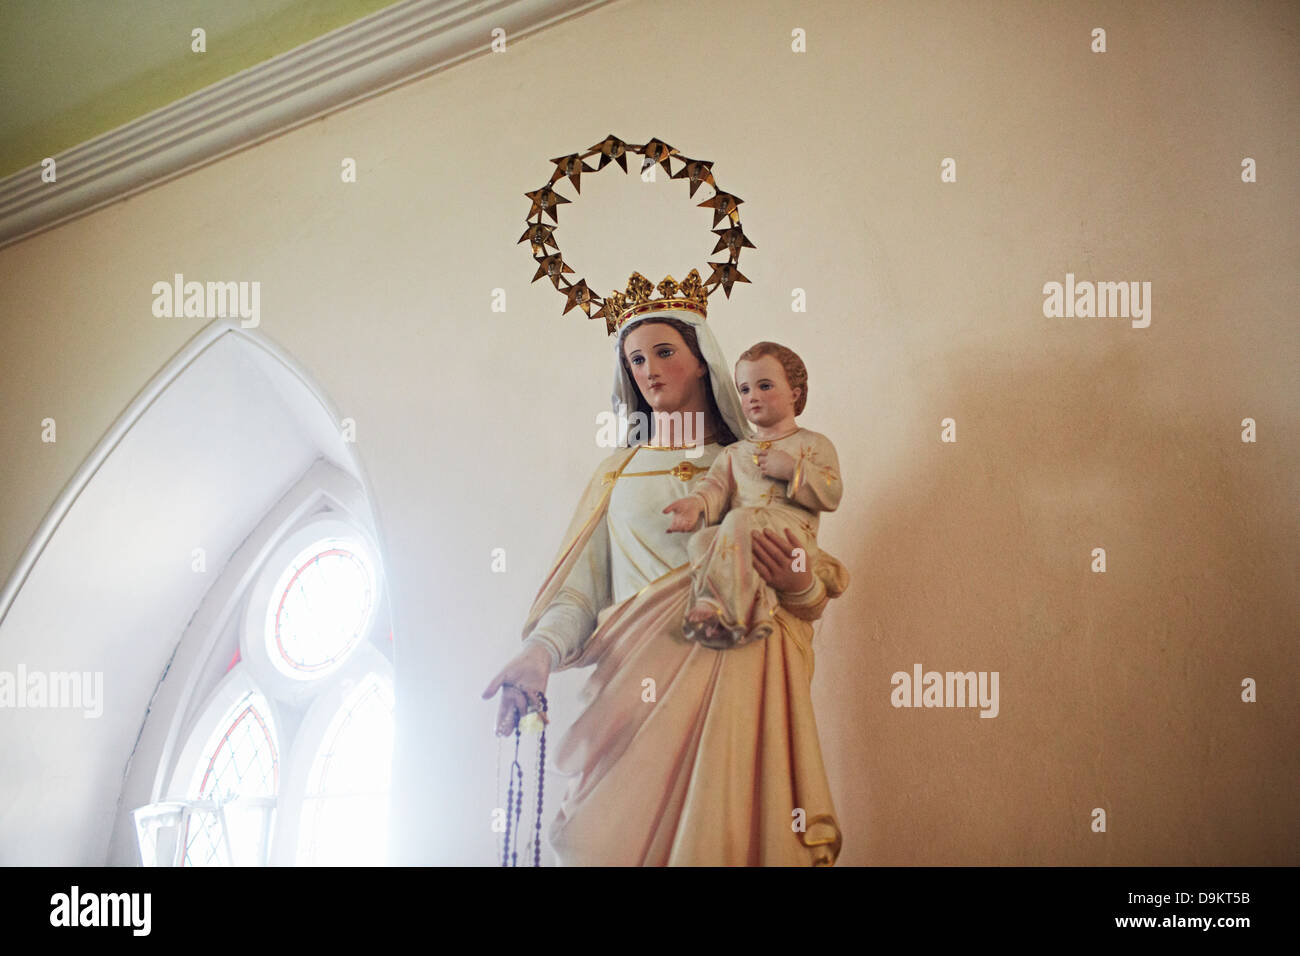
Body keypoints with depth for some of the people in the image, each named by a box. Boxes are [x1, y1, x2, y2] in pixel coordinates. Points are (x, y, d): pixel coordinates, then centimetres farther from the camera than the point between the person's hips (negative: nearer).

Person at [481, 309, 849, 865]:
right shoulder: (619, 472, 17)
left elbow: (825, 584, 13)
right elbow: (581, 588, 8)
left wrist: (799, 584, -11)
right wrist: (540, 652, -11)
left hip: (732, 679, -1)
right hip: (634, 686, 1)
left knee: (718, 836, -11)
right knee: (615, 836, -7)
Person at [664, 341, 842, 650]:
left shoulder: (813, 444, 18)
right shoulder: (734, 452, 30)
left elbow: (832, 495, 6)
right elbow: (716, 484, 12)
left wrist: (792, 469, -5)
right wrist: (697, 502, -11)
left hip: (789, 531, -4)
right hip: (738, 535, 4)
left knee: (739, 521, -36)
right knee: (700, 540, -29)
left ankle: (716, 604, -44)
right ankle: (753, 606, -44)